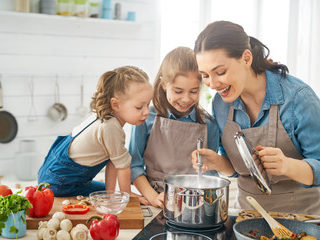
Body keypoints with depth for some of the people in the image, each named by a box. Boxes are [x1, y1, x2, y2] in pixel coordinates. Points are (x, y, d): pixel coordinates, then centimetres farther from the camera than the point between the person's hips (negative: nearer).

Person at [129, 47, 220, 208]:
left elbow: (210, 171, 9)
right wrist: (153, 197, -7)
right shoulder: (146, 118, 1)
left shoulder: (208, 124, 5)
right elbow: (134, 164, 4)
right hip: (154, 205, -1)